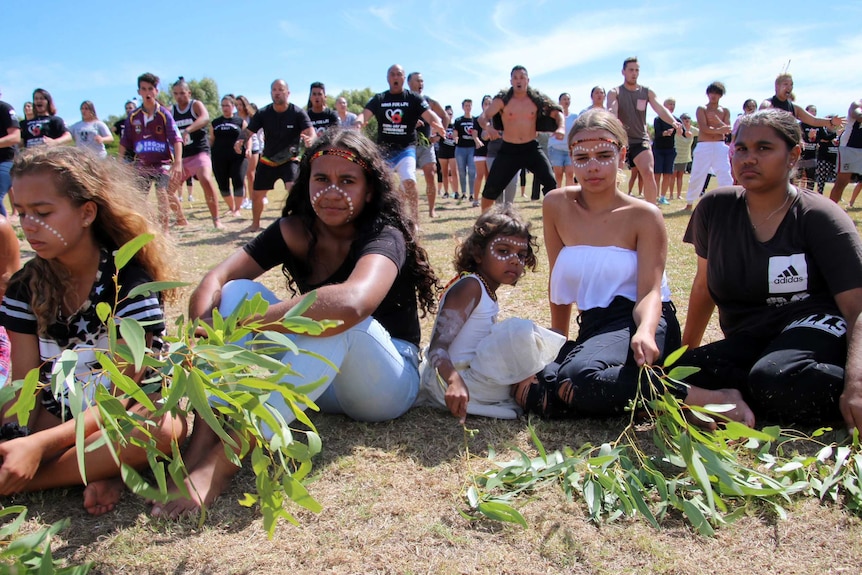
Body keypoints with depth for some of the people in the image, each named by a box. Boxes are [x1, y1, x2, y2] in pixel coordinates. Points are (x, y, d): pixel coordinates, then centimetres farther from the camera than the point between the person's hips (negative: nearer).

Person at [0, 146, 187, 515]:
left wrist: (40, 445, -31)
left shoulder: (129, 282, -16)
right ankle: (97, 469, -17)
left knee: (164, 429, -38)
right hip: (58, 416, 4)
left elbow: (121, 393, -19)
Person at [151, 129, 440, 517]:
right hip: (319, 382, 5)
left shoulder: (384, 236, -18)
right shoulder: (294, 232, -2)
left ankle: (222, 461, -39)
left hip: (388, 383, -5)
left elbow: (352, 301, -41)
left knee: (339, 317, -36)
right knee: (238, 291, -13)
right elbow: (216, 279, -14)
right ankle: (199, 444, -26)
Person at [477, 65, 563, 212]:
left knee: (551, 183, -12)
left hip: (531, 148, 1)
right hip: (508, 149, -1)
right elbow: (483, 117, -10)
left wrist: (561, 127, -16)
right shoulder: (502, 99, -5)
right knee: (491, 188, -3)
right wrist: (488, 127, -34)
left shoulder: (537, 99, 0)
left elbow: (557, 112, 5)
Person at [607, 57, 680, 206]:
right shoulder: (615, 92, 0)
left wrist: (673, 121, -26)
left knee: (649, 174, -15)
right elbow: (612, 111, -18)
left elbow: (660, 109, -5)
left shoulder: (647, 92, 7)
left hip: (641, 140, 1)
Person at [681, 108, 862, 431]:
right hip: (748, 342, 4)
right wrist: (686, 351, 21)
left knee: (775, 379, -39)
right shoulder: (715, 208, 4)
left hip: (813, 329, -4)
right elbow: (704, 285, 16)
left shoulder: (820, 218, -6)